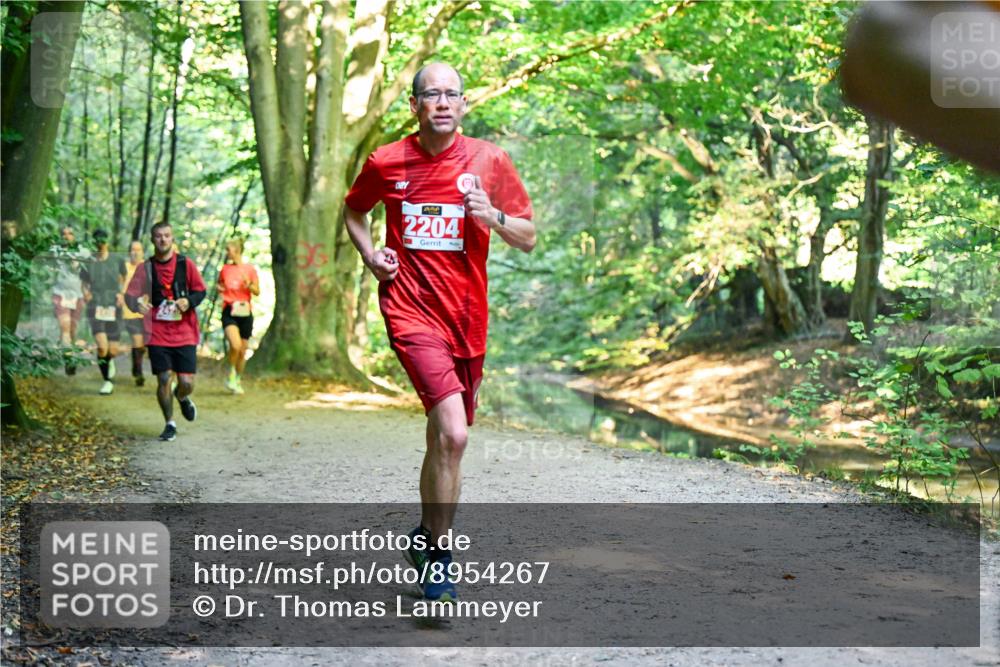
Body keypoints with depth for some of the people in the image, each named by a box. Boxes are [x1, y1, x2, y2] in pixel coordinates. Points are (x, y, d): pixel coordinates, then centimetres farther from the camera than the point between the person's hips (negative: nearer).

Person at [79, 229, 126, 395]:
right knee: (102, 346, -18)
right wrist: (86, 293, -7)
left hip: (113, 308, 1)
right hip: (95, 307, -1)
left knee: (112, 350, 1)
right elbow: (84, 284, 15)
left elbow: (122, 280, 18)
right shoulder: (88, 263, 4)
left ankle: (109, 360, 40)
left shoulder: (117, 261, 4)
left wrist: (121, 294, -1)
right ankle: (107, 380, 1)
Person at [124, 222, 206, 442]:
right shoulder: (145, 268, 2)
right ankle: (170, 424, 18)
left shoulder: (185, 264, 2)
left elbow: (201, 290, 8)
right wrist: (137, 302, -26)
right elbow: (130, 294, -3)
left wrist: (188, 301, -13)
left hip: (184, 332, 0)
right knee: (163, 380, -3)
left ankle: (183, 398, 33)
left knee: (187, 382, -5)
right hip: (158, 334, 0)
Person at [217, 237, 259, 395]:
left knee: (243, 351, 7)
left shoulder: (250, 269, 1)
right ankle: (231, 375, -1)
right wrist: (219, 289, -1)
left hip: (245, 312, 1)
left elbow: (257, 292, 3)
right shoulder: (225, 269, 7)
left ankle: (238, 380, 26)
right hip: (229, 312, 0)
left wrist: (248, 284, -16)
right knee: (235, 345, -23)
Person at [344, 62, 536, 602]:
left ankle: (426, 534, 36)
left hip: (467, 316, 3)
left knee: (443, 437, 14)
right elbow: (353, 210, 21)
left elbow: (528, 239, 5)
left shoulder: (488, 159, 2)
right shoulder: (386, 162, 1)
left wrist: (493, 217, -15)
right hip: (411, 310, -3)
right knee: (452, 434, -20)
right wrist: (370, 255, 4)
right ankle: (438, 558, -6)